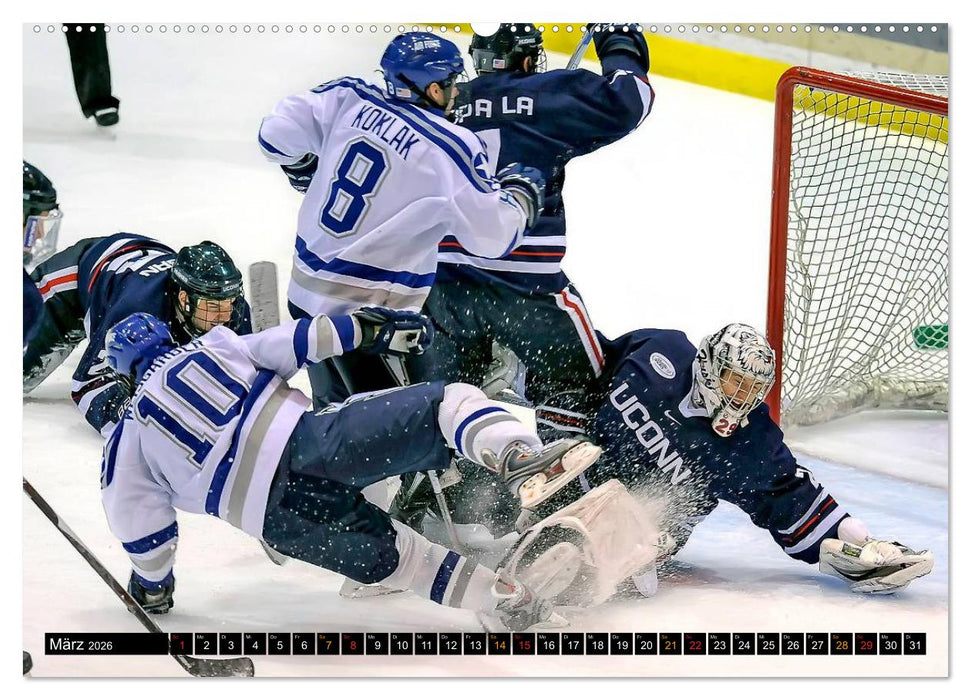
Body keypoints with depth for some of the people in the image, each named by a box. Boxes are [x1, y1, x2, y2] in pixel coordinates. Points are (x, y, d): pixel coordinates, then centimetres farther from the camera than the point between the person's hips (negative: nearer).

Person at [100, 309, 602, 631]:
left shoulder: (127, 443, 22)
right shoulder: (210, 347, 24)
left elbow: (137, 525, 19)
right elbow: (285, 345, 12)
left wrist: (152, 586, 35)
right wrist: (367, 329, 18)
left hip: (274, 516, 1)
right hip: (309, 441, -1)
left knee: (390, 554, 18)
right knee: (450, 402, 1)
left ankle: (505, 598, -1)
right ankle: (518, 456, -31)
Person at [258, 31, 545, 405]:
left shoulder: (348, 99, -2)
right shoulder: (452, 149, -15)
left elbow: (278, 132, 2)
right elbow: (493, 234, -10)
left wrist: (305, 170, 21)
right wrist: (520, 192, 9)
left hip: (306, 290, 7)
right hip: (366, 315, -7)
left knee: (332, 415, 22)